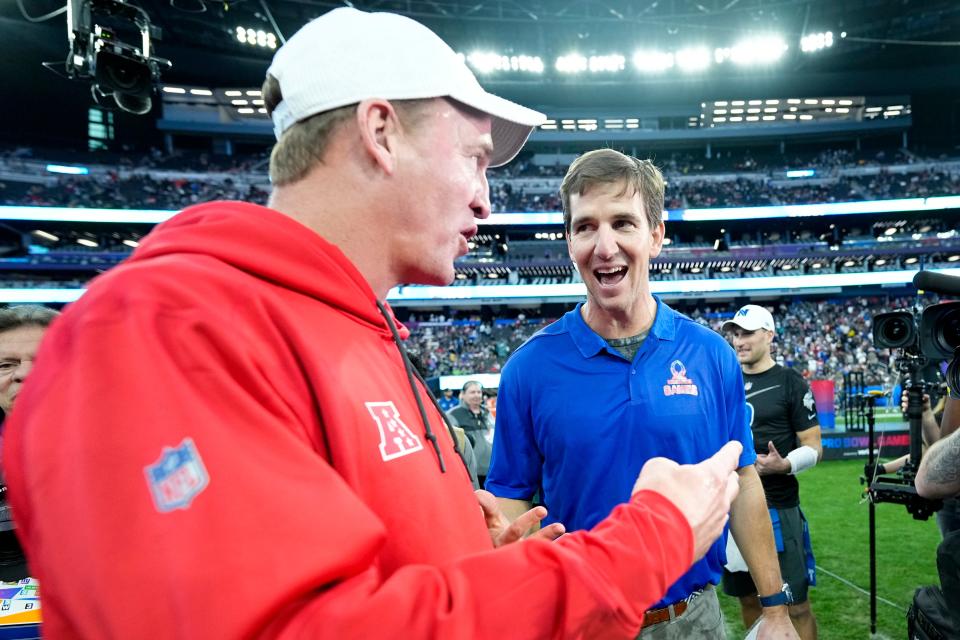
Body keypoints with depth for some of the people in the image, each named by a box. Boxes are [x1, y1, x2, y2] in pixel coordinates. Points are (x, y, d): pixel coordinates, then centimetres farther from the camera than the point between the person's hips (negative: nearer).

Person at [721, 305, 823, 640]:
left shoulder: (790, 383, -5)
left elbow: (813, 447, -7)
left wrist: (783, 465, -24)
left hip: (777, 508, -5)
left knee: (796, 606, 2)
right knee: (748, 598, 15)